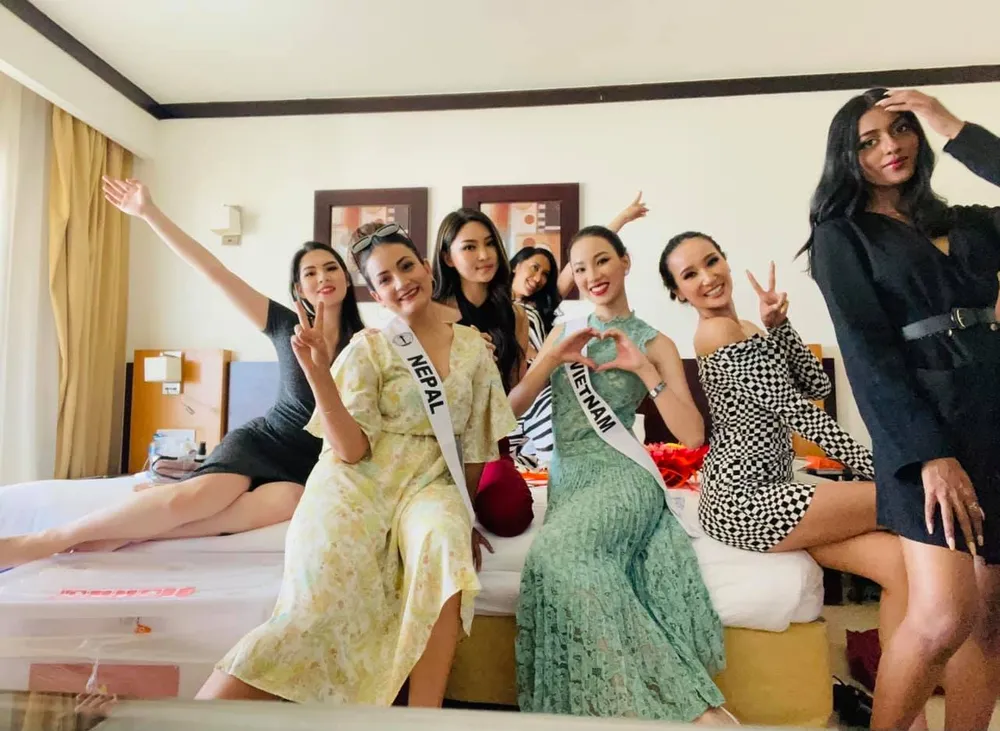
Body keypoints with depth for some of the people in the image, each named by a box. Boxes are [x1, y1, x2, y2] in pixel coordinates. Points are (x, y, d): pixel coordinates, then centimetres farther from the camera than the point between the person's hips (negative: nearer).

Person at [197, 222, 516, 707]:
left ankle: (424, 716, -29)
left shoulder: (474, 348, 9)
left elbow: (476, 447, 14)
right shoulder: (367, 348, 2)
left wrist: (464, 513, 13)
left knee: (445, 540, -35)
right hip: (358, 480, -1)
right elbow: (350, 448, -9)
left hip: (429, 483, 2)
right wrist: (317, 371, -20)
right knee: (319, 608, -26)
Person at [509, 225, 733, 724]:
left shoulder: (654, 343, 7)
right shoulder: (564, 331, 18)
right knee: (556, 559, -29)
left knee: (559, 552, -33)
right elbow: (513, 407, 10)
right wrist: (553, 357, -5)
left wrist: (643, 369, -11)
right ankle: (692, 705, -22)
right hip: (566, 478, 4)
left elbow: (693, 435, -3)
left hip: (620, 474, -4)